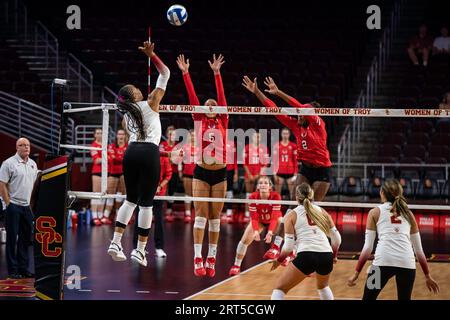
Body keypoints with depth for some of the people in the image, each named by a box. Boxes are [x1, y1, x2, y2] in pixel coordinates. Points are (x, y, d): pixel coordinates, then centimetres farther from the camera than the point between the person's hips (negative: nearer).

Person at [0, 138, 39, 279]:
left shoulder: (33, 164, 12)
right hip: (13, 206, -6)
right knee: (12, 238, -1)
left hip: (27, 207, 6)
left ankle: (23, 269, 17)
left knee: (26, 238, 9)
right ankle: (12, 270, 5)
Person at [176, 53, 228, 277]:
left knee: (215, 217, 4)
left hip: (219, 173, 1)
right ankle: (198, 259, -9)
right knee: (200, 215, -7)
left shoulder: (223, 122, 6)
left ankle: (211, 259, 8)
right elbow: (192, 97, -1)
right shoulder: (198, 120, 6)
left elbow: (222, 97, -3)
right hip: (201, 172, -1)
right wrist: (185, 73, -8)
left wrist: (216, 73, -11)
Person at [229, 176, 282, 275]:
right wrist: (256, 231, -42)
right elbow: (254, 218, -25)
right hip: (259, 220, 0)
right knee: (245, 240, -13)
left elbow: (275, 217, -35)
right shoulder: (253, 197, -27)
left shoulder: (276, 196, -33)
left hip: (273, 220, 0)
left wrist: (270, 233, -48)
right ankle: (236, 266, 1)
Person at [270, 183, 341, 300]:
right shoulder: (322, 212, 17)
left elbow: (289, 245, 1)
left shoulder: (292, 215, 7)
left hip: (306, 256, -4)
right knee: (323, 286, 35)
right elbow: (337, 239, 16)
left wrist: (279, 260, 19)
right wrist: (334, 256, 33)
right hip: (326, 256, 4)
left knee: (279, 289, 7)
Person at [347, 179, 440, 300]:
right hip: (407, 262, 3)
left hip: (383, 261, -2)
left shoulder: (375, 212, 14)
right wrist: (428, 276, 26)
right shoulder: (408, 214, 21)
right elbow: (419, 249, 21)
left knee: (368, 298, 12)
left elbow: (368, 247, 7)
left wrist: (356, 273, 10)